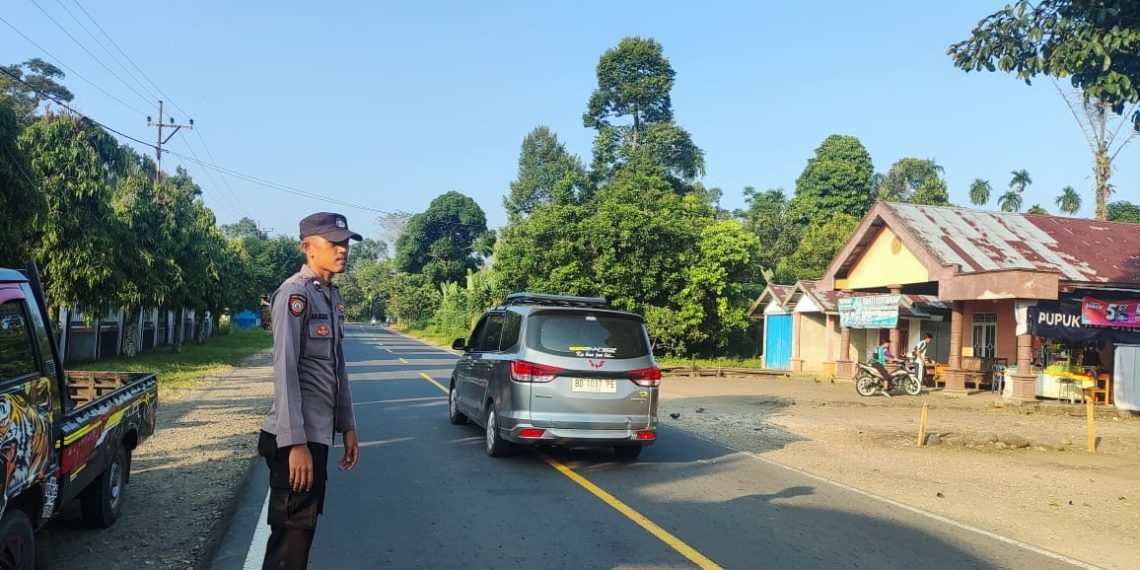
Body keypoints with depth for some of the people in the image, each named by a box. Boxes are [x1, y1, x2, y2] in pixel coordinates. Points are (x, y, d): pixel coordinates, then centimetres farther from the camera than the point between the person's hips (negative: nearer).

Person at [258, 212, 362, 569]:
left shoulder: (333, 296, 12)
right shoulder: (295, 294, -14)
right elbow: (285, 371, -20)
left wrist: (347, 426, 15)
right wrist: (295, 442, -23)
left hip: (320, 434, 9)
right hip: (297, 438, -9)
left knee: (304, 527, 16)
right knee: (292, 534, -1)